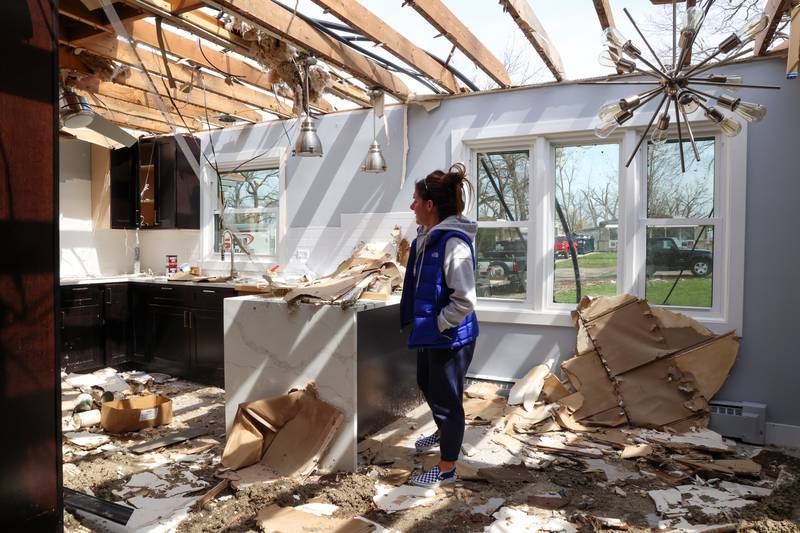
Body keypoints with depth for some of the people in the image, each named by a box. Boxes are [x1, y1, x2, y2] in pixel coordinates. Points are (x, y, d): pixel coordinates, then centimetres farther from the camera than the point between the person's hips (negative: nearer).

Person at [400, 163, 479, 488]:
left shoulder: (454, 242, -24)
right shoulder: (426, 238, 4)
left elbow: (464, 301, -26)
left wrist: (439, 325, -16)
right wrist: (421, 324, 14)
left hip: (451, 338, -10)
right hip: (429, 334, 10)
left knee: (447, 400, 6)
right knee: (427, 385, 28)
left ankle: (446, 470, 25)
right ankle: (442, 433, 55)